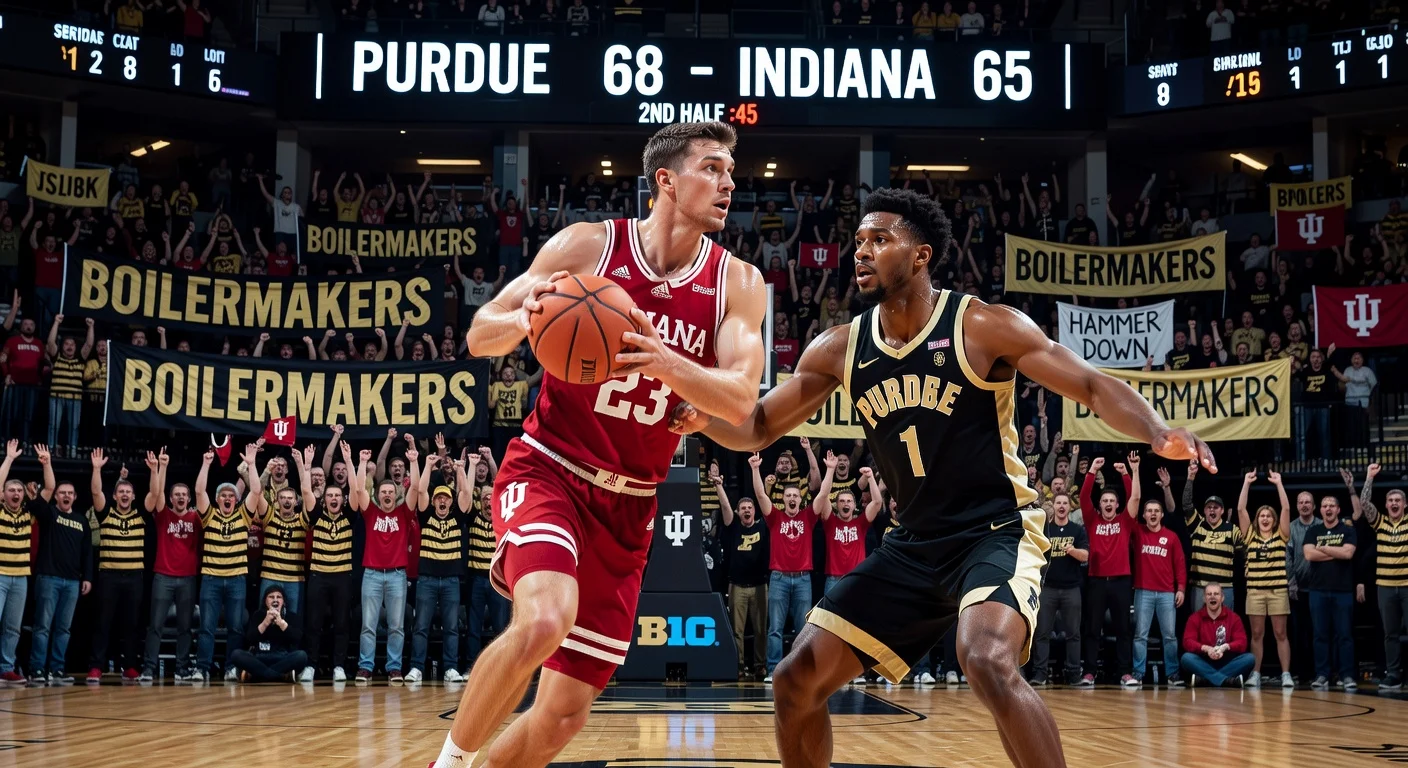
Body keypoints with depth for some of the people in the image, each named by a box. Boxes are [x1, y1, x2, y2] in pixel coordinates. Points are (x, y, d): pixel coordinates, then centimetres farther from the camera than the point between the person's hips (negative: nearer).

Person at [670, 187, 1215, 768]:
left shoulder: (984, 327, -11)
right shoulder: (839, 349, 2)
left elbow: (1094, 386, -11)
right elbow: (758, 427, 6)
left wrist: (1158, 433, -31)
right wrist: (703, 416, -17)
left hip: (997, 532, -5)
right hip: (912, 544, 6)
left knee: (988, 662, -35)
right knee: (797, 681, 1)